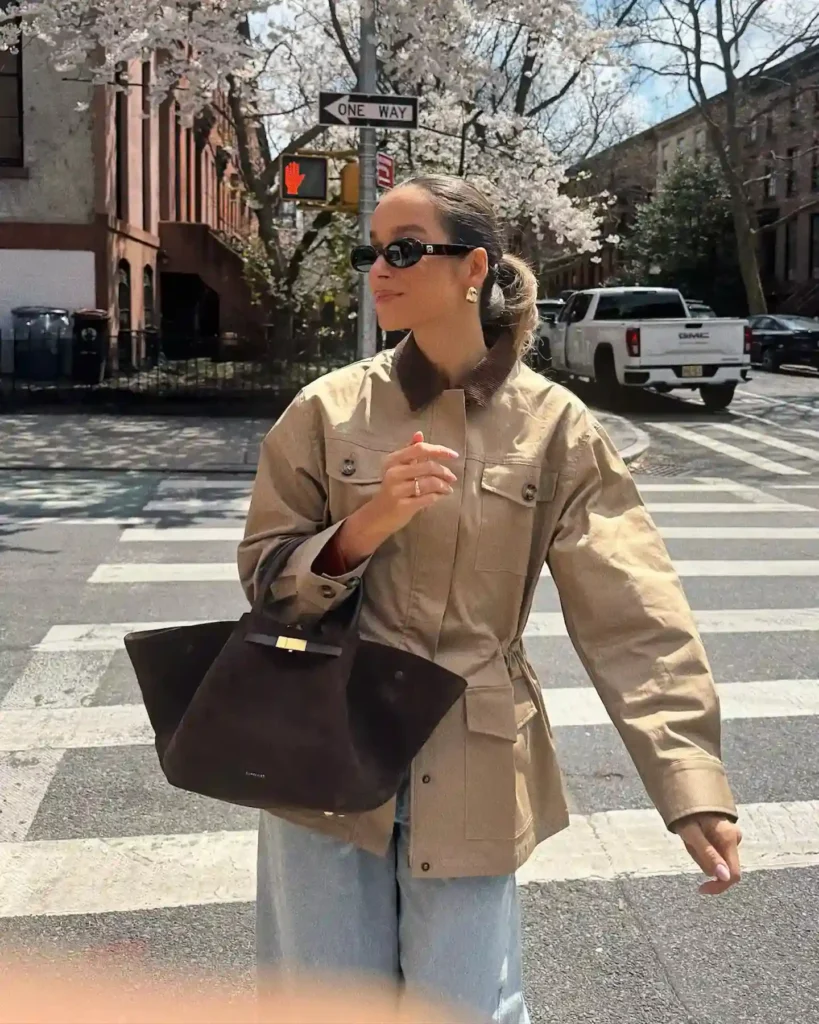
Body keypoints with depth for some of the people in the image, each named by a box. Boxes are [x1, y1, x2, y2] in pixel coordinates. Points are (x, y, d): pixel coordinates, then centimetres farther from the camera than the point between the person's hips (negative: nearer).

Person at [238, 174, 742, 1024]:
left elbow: (635, 617, -9)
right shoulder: (330, 409, -3)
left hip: (470, 771, -1)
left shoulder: (554, 427, -6)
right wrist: (365, 528, -19)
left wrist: (694, 786, -18)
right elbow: (263, 575, 0)